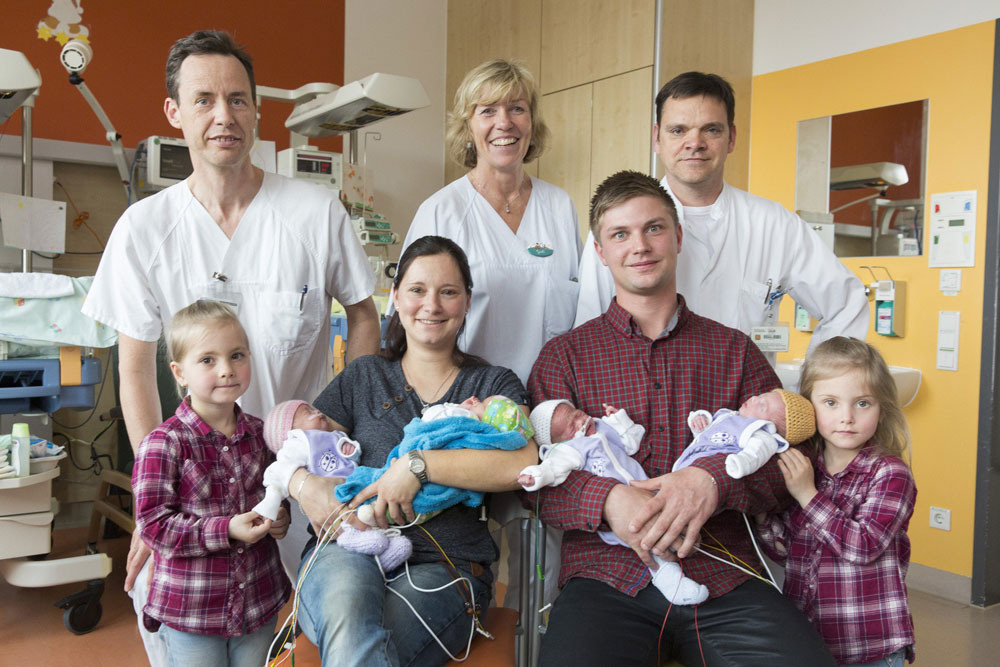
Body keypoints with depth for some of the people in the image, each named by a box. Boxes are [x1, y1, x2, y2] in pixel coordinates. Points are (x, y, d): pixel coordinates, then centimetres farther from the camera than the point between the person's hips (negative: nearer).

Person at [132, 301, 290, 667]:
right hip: (191, 610, -4)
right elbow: (153, 524, -18)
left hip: (260, 602, 5)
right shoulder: (163, 444, -16)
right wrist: (226, 530, -25)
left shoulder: (260, 433, 0)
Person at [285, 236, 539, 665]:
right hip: (350, 552, 2)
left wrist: (418, 464, -16)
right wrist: (305, 485, -12)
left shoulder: (494, 385, 12)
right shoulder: (362, 377, 18)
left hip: (444, 568, -2)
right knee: (347, 602, -35)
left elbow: (524, 461, -9)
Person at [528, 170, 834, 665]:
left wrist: (713, 480, -13)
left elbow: (785, 460, 8)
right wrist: (607, 499, -17)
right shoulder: (564, 355, 12)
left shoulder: (734, 350, 15)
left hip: (723, 583, 2)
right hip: (606, 576, -1)